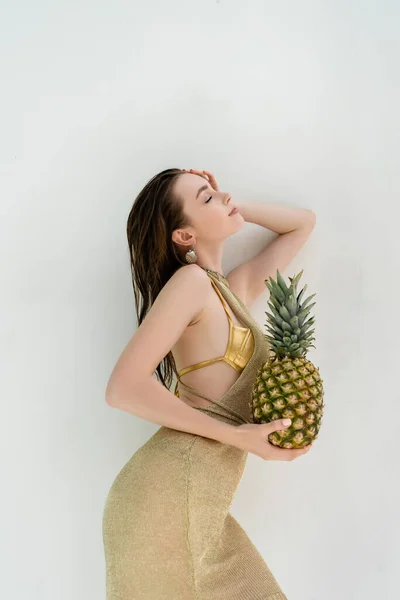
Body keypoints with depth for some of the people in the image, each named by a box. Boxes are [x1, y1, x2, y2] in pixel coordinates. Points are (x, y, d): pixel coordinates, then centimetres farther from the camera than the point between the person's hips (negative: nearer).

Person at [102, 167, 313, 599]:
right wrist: (238, 435, -15)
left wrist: (226, 207, 12)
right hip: (168, 495, -8)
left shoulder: (234, 289, 14)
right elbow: (124, 389, -17)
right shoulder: (191, 280, -11)